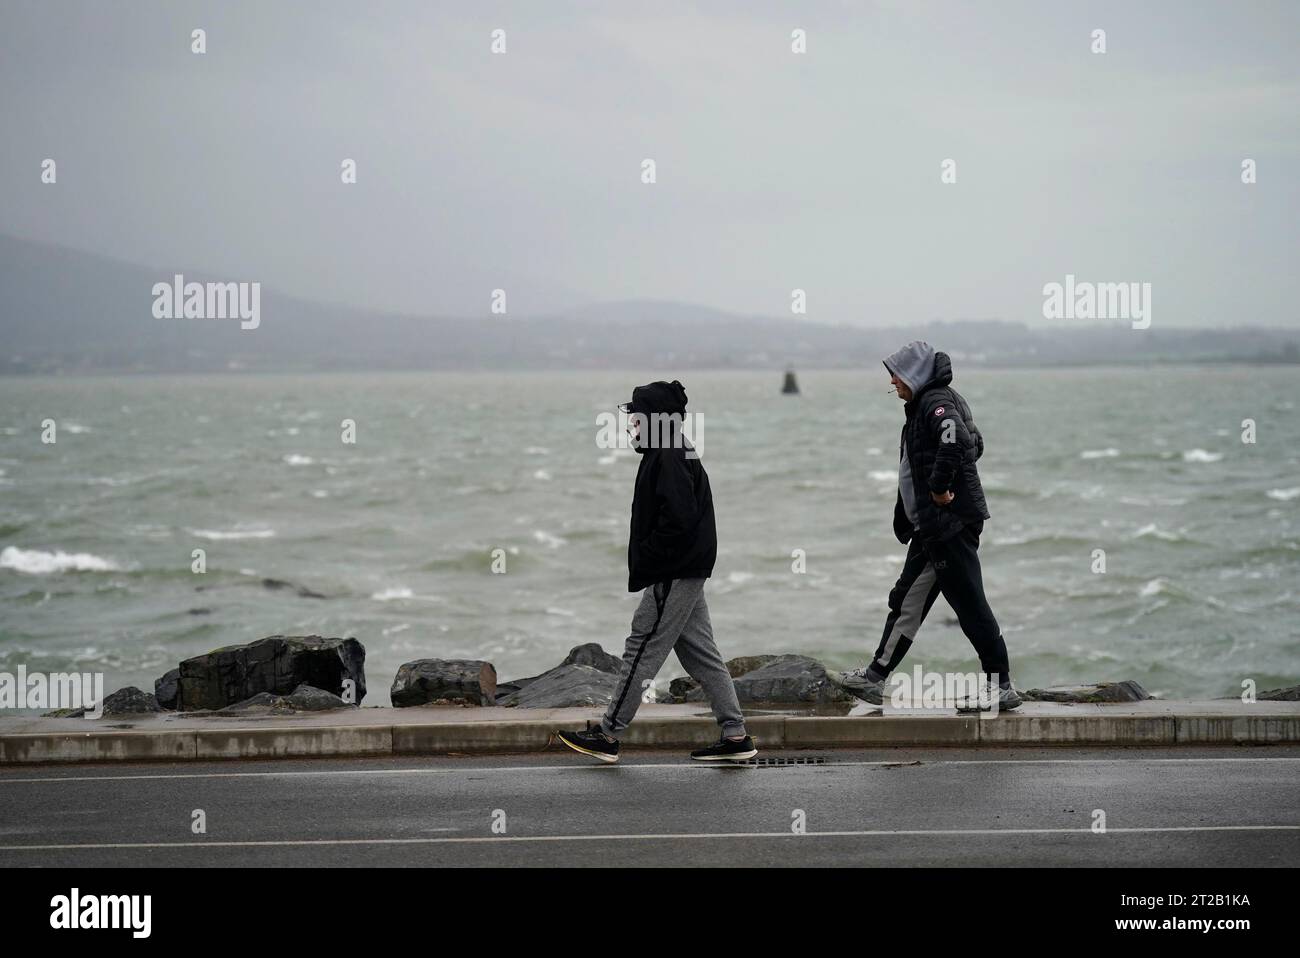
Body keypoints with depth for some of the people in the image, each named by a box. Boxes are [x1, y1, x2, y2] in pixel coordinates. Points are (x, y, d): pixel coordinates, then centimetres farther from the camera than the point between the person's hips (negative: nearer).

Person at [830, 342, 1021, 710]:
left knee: (970, 605, -7)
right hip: (932, 527, 11)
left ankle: (1002, 686, -1)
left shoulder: (936, 402, -13)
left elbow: (954, 438, -34)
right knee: (906, 601, 13)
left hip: (951, 523, -11)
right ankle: (874, 678, 19)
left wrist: (940, 487, -24)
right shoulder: (924, 405, 18)